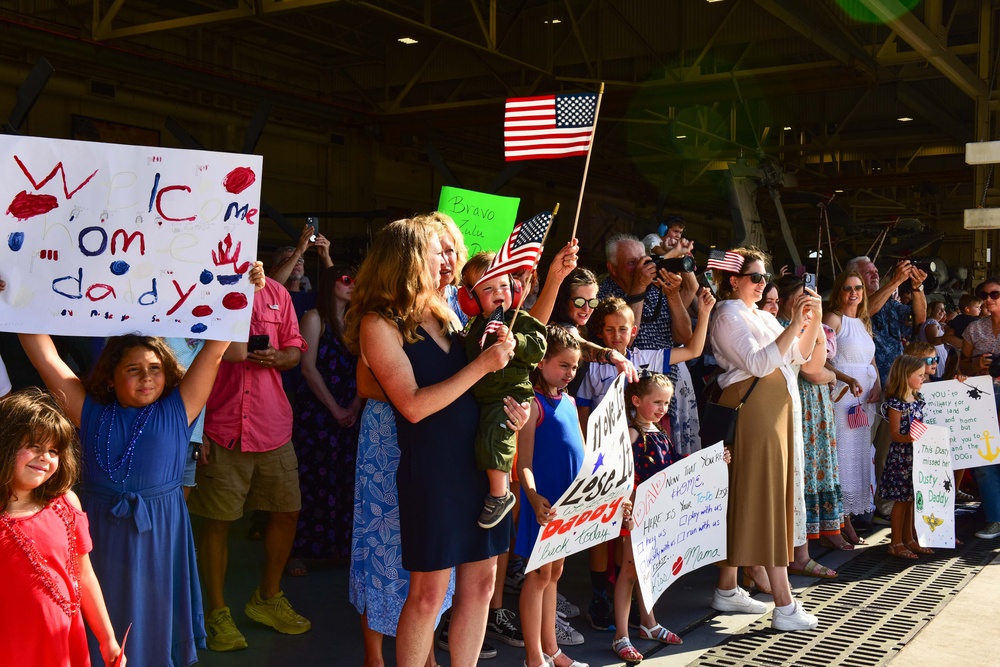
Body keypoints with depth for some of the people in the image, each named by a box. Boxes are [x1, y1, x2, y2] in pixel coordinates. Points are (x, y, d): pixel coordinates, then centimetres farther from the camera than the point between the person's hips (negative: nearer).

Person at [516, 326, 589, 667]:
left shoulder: (569, 401, 12)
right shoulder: (533, 404, -12)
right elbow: (524, 461, -17)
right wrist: (533, 497, -32)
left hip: (570, 499, 8)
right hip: (545, 502, -8)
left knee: (554, 573, 15)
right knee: (539, 574, 0)